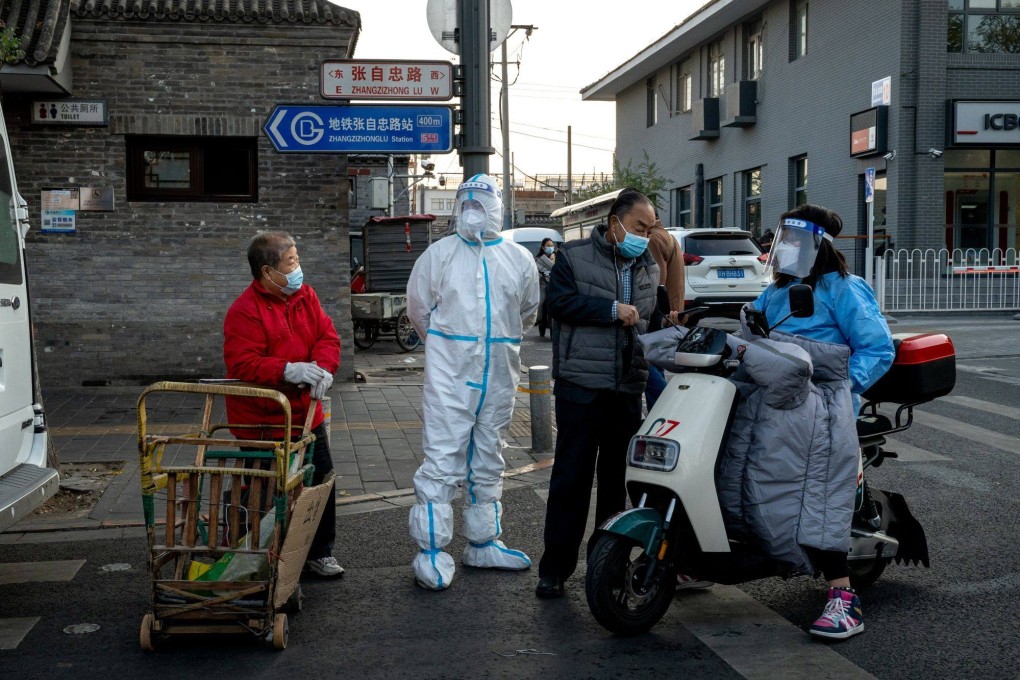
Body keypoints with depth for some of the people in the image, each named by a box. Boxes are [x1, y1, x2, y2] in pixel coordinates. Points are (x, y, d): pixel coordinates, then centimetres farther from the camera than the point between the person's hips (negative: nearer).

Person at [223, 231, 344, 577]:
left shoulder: (305, 295, 6)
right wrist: (288, 371, -34)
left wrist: (323, 366, -18)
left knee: (322, 484, 12)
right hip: (261, 425, -6)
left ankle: (319, 553, 28)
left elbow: (327, 336, 3)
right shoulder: (244, 310, -16)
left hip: (306, 416, 7)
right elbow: (242, 364, -24)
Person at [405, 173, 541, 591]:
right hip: (450, 374, -4)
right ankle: (431, 552, -1)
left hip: (498, 378, 4)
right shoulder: (439, 254, 1)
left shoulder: (519, 259, 8)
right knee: (442, 462, -7)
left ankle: (483, 544, 26)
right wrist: (448, 343, 9)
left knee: (488, 464, 14)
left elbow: (527, 313, 19)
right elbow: (418, 308, 7)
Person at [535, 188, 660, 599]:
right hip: (581, 384, -5)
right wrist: (612, 309, -14)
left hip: (629, 388, 5)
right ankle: (555, 567, 3)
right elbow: (559, 301, -11)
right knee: (572, 476, -4)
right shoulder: (574, 256, 2)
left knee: (619, 475, 12)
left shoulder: (649, 269, 17)